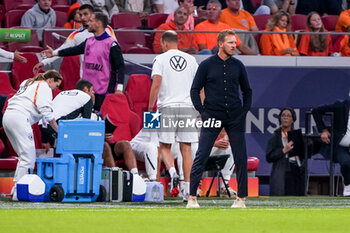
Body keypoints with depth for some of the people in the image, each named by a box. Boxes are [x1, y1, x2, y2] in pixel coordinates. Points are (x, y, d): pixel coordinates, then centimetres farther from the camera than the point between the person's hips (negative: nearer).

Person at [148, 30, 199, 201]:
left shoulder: (160, 59, 0)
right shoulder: (190, 59, 10)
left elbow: (156, 84, -10)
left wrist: (150, 108, -5)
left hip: (167, 106, -3)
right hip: (187, 107, 3)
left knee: (165, 146, 9)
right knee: (186, 149, 3)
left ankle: (172, 172, -20)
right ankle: (188, 189, -2)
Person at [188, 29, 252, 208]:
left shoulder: (238, 66, 9)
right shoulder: (207, 65, 1)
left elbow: (247, 91, 19)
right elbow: (195, 90, 4)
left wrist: (244, 111, 8)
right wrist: (202, 112, -4)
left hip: (235, 118, 3)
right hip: (212, 116, -3)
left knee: (240, 157, 1)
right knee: (201, 156, -7)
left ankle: (241, 198, 9)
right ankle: (192, 197, -4)